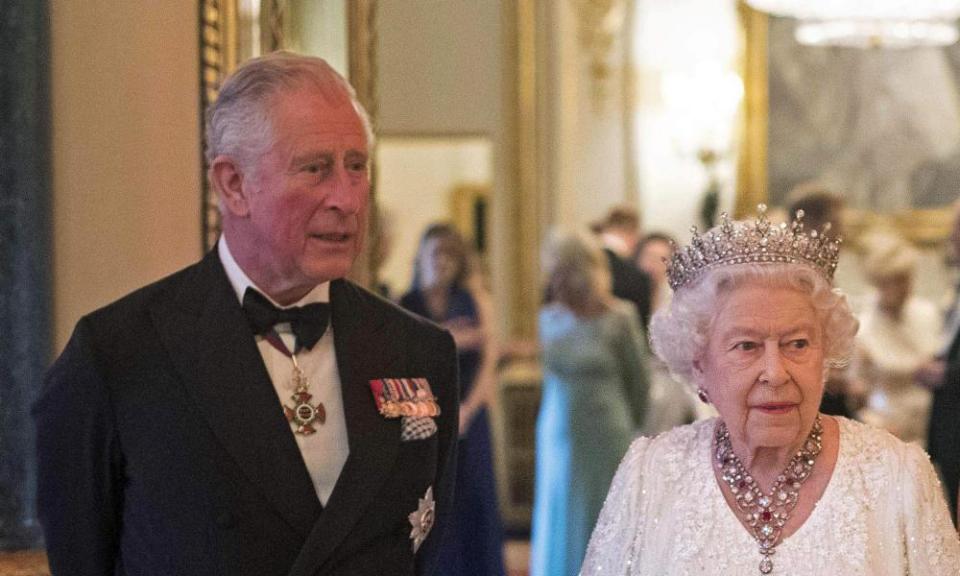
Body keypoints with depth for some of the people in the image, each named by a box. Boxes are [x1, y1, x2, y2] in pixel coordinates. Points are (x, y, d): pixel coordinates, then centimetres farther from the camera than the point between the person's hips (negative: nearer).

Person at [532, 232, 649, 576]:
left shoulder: (619, 319, -8)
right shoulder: (549, 319, 4)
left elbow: (638, 383, 2)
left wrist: (630, 430, 11)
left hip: (606, 441, -4)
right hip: (557, 440, 4)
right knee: (560, 531, 7)